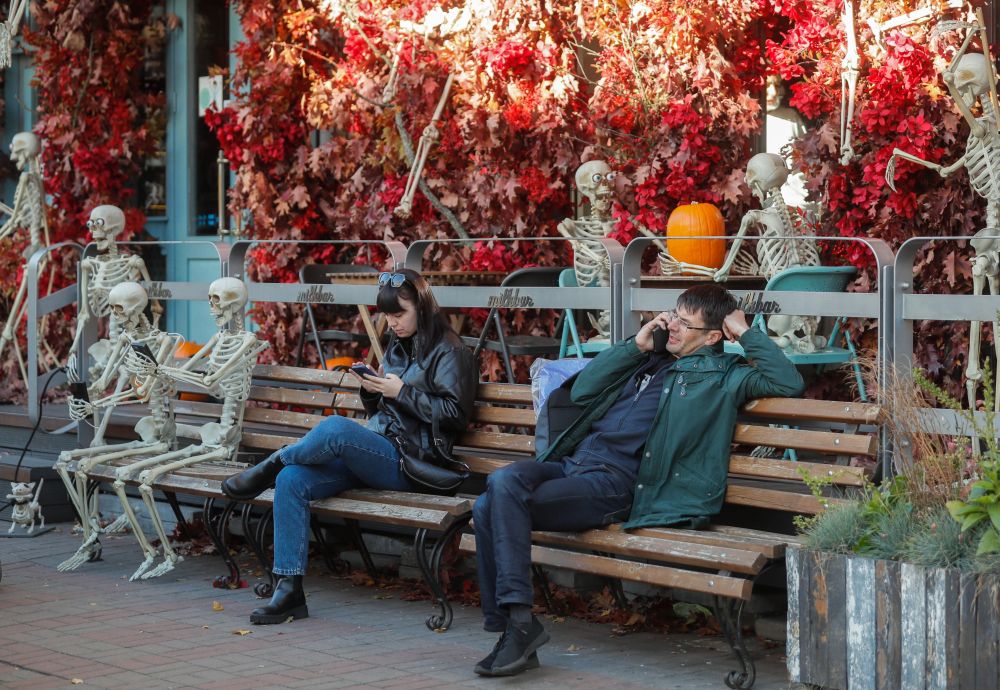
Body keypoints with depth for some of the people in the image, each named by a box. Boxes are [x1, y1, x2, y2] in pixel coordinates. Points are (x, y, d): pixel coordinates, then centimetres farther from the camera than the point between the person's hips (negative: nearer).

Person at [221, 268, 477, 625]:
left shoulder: (449, 353, -1)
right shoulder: (397, 348, 23)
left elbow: (455, 415, -11)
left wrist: (401, 391, -11)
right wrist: (371, 390, 6)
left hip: (406, 464, -8)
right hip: (373, 452, 8)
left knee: (334, 428, -36)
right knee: (292, 480, -18)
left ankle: (269, 467, -9)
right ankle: (290, 589, -18)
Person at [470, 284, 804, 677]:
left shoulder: (721, 375, 9)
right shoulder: (650, 360, 27)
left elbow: (789, 383, -4)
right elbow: (581, 392, 21)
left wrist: (747, 333, 1)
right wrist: (634, 345, 16)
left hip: (613, 483, -7)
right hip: (572, 462, 7)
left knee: (505, 489, -29)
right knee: (488, 507, -19)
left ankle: (521, 624, -25)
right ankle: (508, 628, -14)